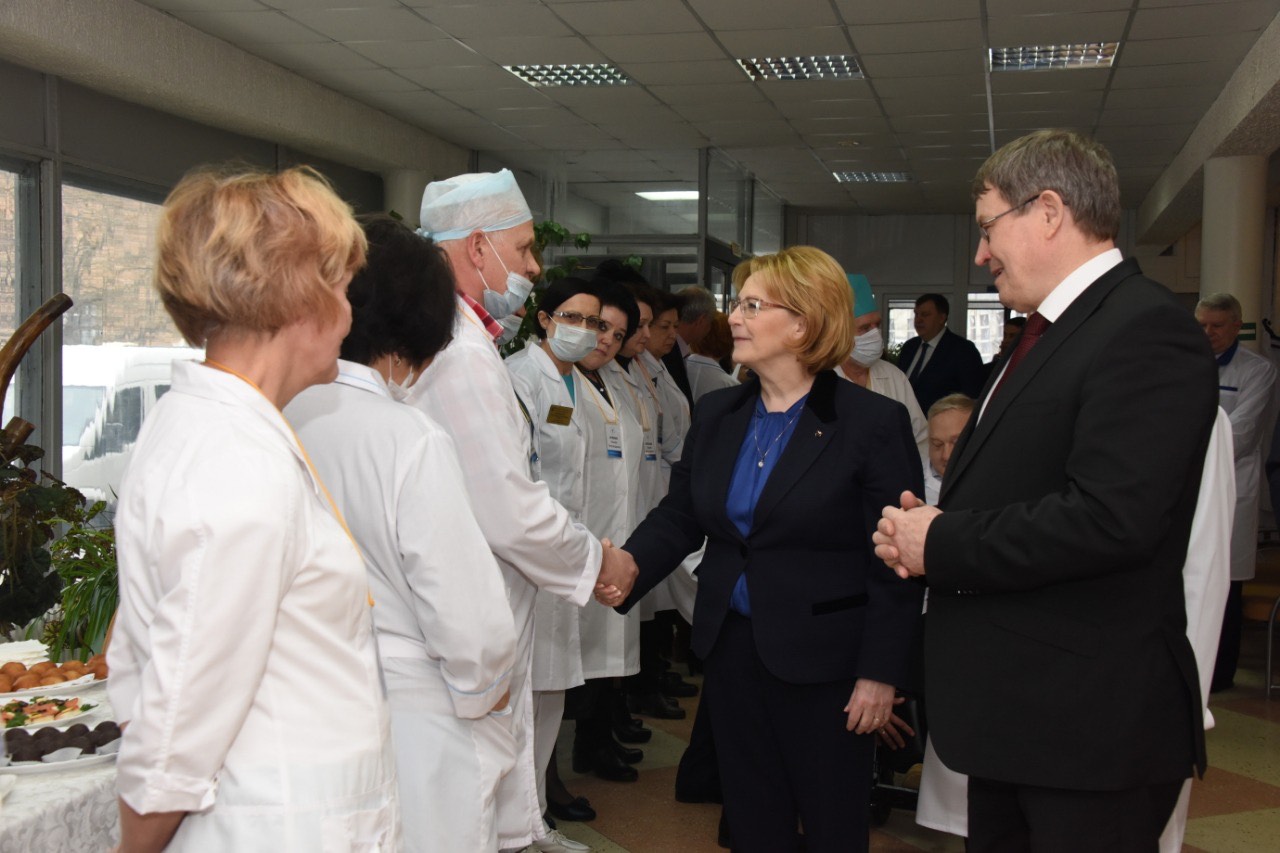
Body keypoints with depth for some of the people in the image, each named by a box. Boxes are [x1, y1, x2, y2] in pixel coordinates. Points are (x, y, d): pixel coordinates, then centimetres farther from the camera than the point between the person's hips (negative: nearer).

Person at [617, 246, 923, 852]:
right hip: (732, 647, 5)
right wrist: (630, 565, -12)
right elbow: (678, 517, 8)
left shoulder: (874, 422, -11)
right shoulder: (715, 415, 6)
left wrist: (880, 672, -12)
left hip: (823, 660, -5)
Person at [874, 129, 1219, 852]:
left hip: (1089, 720, -9)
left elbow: (1110, 518, -29)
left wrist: (941, 545, -18)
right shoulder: (1049, 333, 14)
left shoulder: (1146, 330, -18)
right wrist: (924, 528, -2)